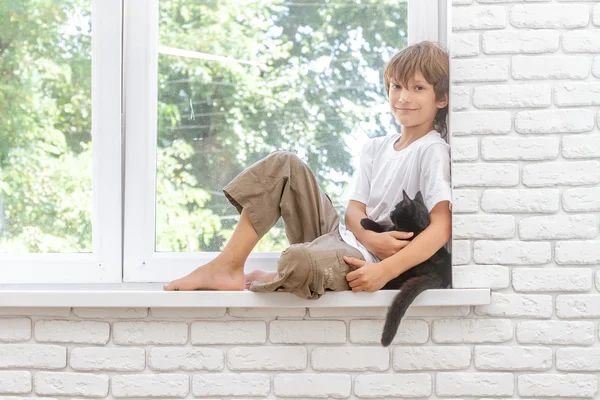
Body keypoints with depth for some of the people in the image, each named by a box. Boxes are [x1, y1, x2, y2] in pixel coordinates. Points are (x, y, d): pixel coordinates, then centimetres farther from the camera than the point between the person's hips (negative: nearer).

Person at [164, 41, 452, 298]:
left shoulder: (432, 151, -8)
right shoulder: (374, 148, 14)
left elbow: (442, 228, -20)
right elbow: (354, 209, 6)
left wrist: (384, 271, -29)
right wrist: (369, 236, -20)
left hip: (361, 261, -7)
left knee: (299, 261, -40)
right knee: (283, 166, -5)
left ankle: (261, 281, -1)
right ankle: (228, 266, -9)